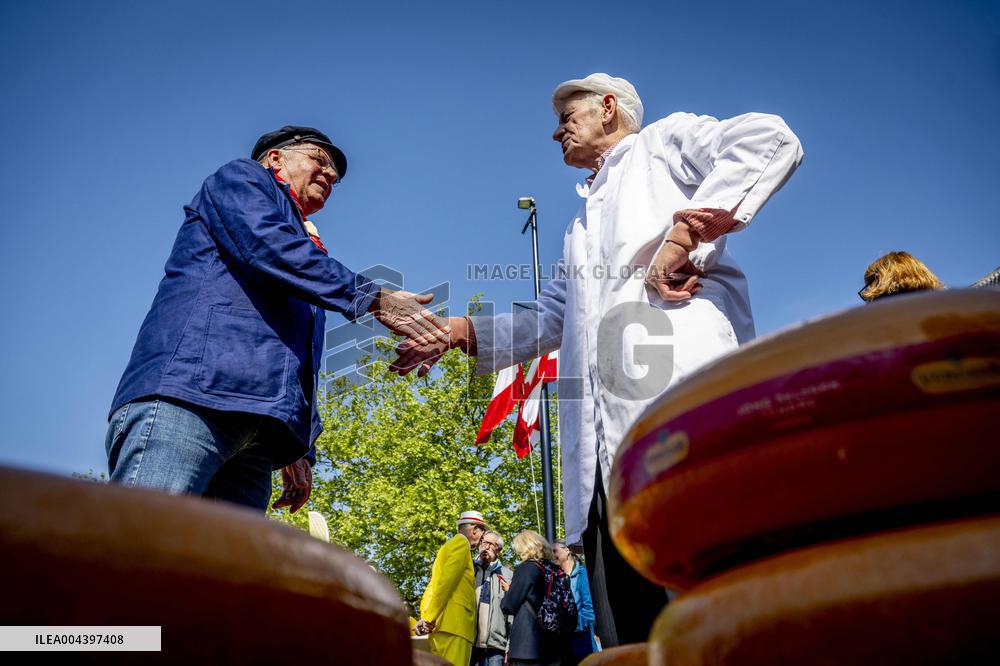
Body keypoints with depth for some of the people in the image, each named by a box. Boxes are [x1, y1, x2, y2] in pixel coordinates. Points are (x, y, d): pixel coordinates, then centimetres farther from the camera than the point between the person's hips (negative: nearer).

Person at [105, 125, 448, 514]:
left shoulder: (306, 251, 37)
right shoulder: (241, 176, 19)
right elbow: (267, 247, -6)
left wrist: (299, 451, 18)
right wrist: (372, 298, -11)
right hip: (190, 395, -7)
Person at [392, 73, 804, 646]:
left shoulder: (664, 141, 17)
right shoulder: (580, 228, 37)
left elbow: (770, 138, -1)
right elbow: (545, 322, 35)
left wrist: (684, 234, -11)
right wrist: (453, 332, 24)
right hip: (607, 447, 8)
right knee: (628, 643, 3)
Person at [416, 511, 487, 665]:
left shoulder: (451, 544, 26)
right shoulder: (461, 543, -3)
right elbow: (445, 582, -13)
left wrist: (427, 617, 11)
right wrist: (429, 619, -15)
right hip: (453, 625, -9)